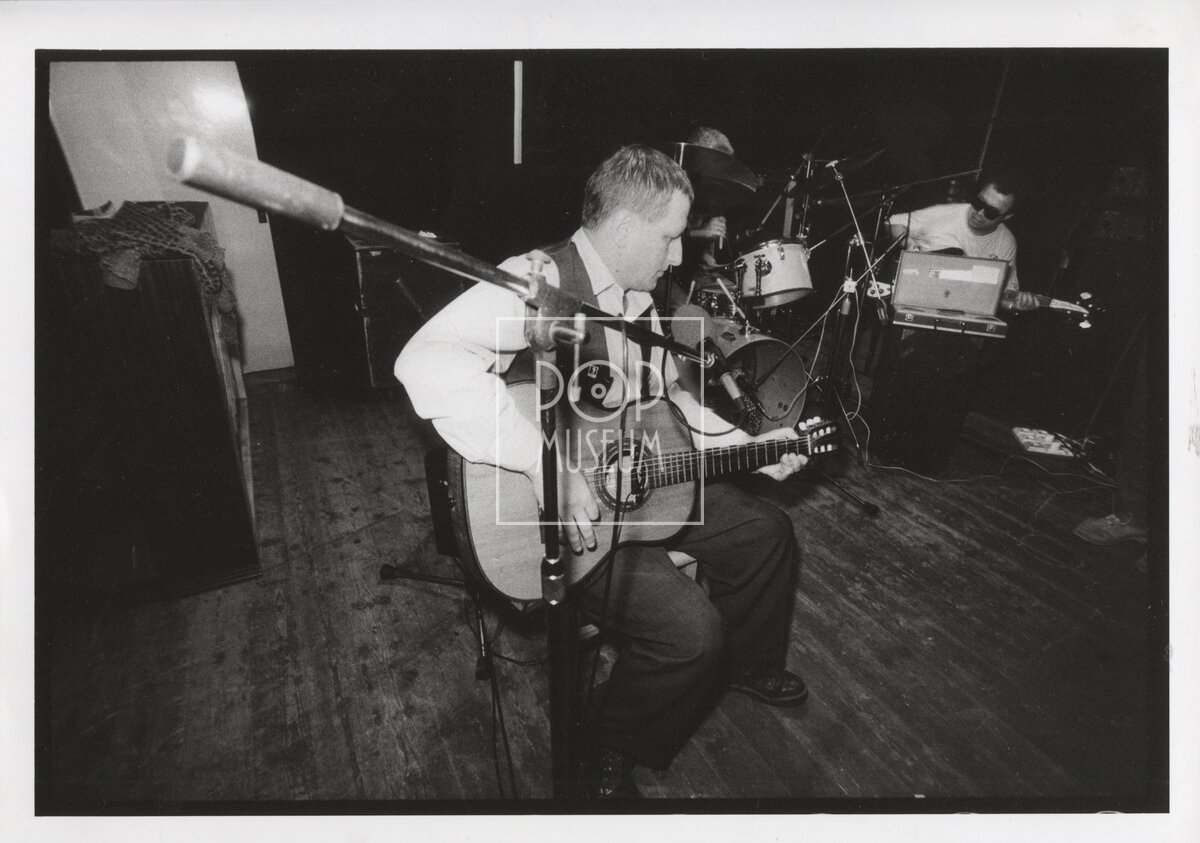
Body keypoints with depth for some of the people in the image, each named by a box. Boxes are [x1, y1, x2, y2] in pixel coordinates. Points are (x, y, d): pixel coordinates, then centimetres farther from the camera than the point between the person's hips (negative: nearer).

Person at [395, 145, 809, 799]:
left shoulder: (636, 297, 7)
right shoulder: (540, 280, -23)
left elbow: (668, 396, 19)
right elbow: (426, 361, -40)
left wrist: (748, 447, 13)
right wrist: (547, 465, -42)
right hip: (554, 513, -9)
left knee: (766, 532, 13)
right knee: (691, 628, -21)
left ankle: (746, 665, 40)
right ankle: (604, 746, 11)